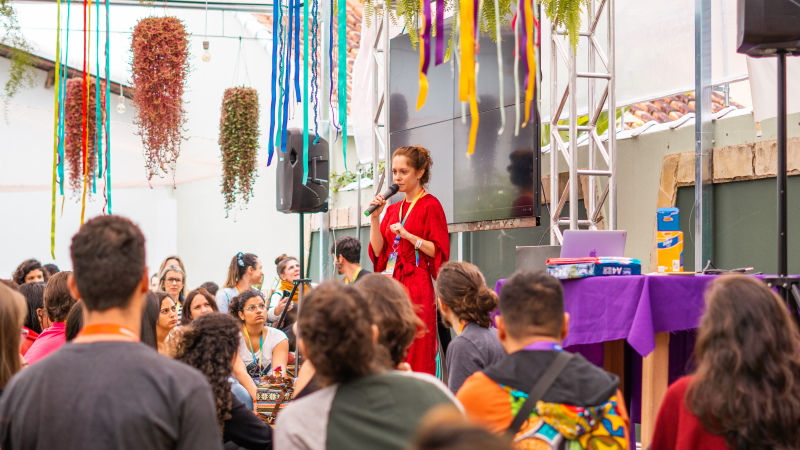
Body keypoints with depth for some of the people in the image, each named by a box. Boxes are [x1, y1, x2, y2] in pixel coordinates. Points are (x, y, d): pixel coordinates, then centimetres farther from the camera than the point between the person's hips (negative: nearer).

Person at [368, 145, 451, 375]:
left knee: (417, 352, -9)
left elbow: (438, 250, -8)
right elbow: (378, 251, 10)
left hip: (417, 285, -6)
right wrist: (375, 218, 1)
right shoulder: (393, 209, 17)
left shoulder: (430, 205, -2)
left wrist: (409, 236, -18)